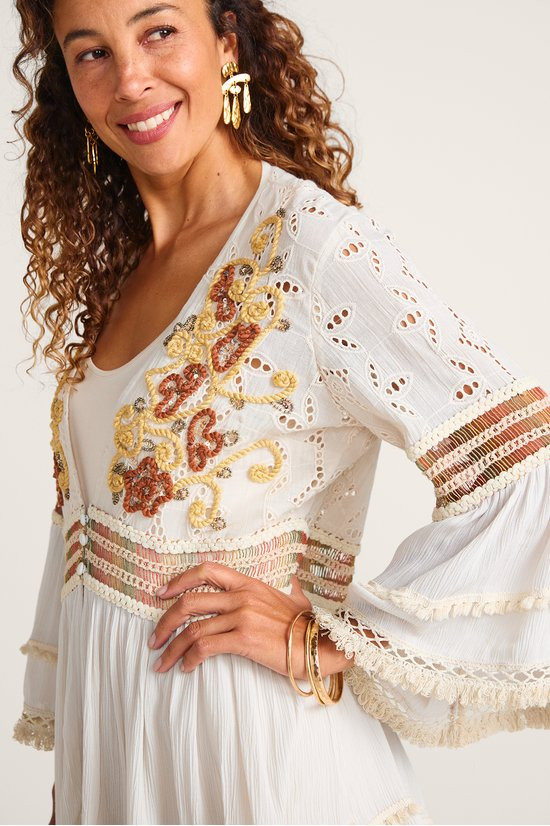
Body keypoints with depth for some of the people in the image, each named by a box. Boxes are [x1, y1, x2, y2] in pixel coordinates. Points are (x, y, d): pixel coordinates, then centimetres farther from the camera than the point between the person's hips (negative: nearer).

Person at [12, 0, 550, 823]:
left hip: (253, 748, -6)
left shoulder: (314, 246, -19)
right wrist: (63, 703, 12)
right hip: (107, 722, 7)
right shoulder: (110, 262, 5)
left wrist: (325, 642, -21)